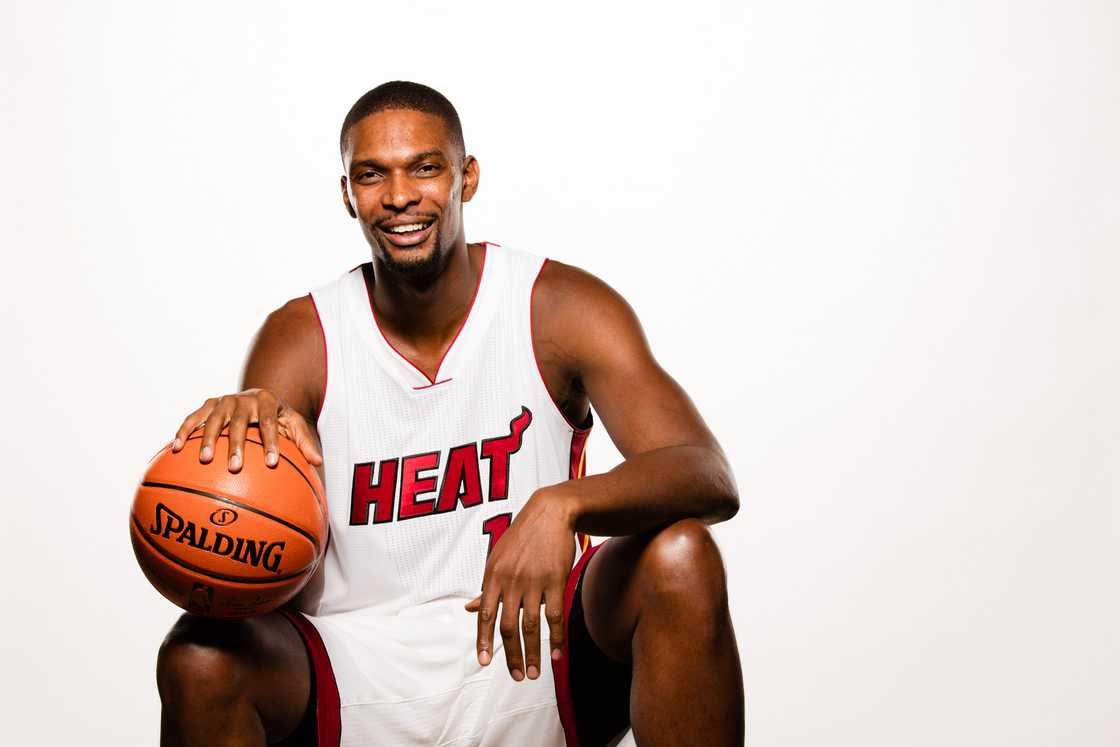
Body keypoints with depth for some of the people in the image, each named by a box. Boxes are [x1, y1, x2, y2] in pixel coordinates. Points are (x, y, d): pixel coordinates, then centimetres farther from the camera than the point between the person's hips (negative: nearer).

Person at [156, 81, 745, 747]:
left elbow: (710, 478, -18)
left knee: (680, 557, -26)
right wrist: (241, 433, -34)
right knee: (200, 657, -27)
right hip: (355, 669, 1)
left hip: (530, 658, 0)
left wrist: (561, 506, -39)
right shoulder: (300, 338, -5)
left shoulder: (562, 309, -7)